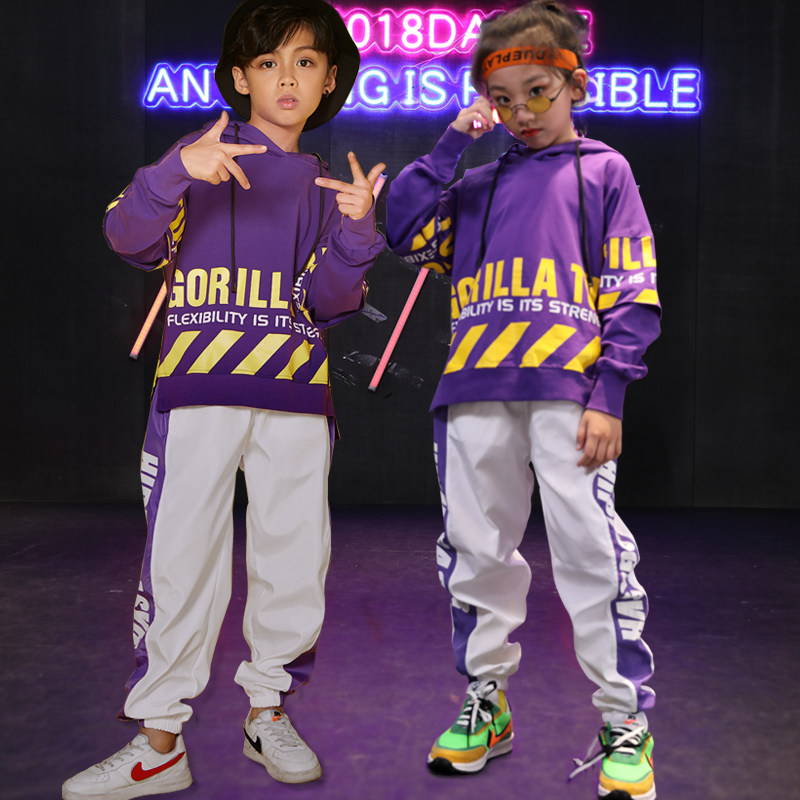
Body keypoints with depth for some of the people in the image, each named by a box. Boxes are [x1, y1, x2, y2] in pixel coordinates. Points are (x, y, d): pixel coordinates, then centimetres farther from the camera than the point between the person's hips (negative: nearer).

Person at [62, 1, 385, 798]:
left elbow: (328, 303, 8)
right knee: (181, 557, -3)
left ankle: (268, 712, 23)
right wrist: (176, 173, -19)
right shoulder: (204, 153, 9)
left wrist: (355, 232, -8)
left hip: (295, 392, 3)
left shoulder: (325, 184, 17)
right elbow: (130, 240, -3)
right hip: (200, 384, -3)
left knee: (294, 555, 4)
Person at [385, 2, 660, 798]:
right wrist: (450, 145, 8)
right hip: (477, 394, 4)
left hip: (568, 391, -4)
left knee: (591, 551, -8)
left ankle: (625, 723, 8)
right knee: (476, 551, 8)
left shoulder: (602, 169, 11)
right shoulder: (478, 185, 23)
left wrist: (609, 395, -7)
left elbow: (633, 292, 3)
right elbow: (406, 232, 9)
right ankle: (486, 701, 25)